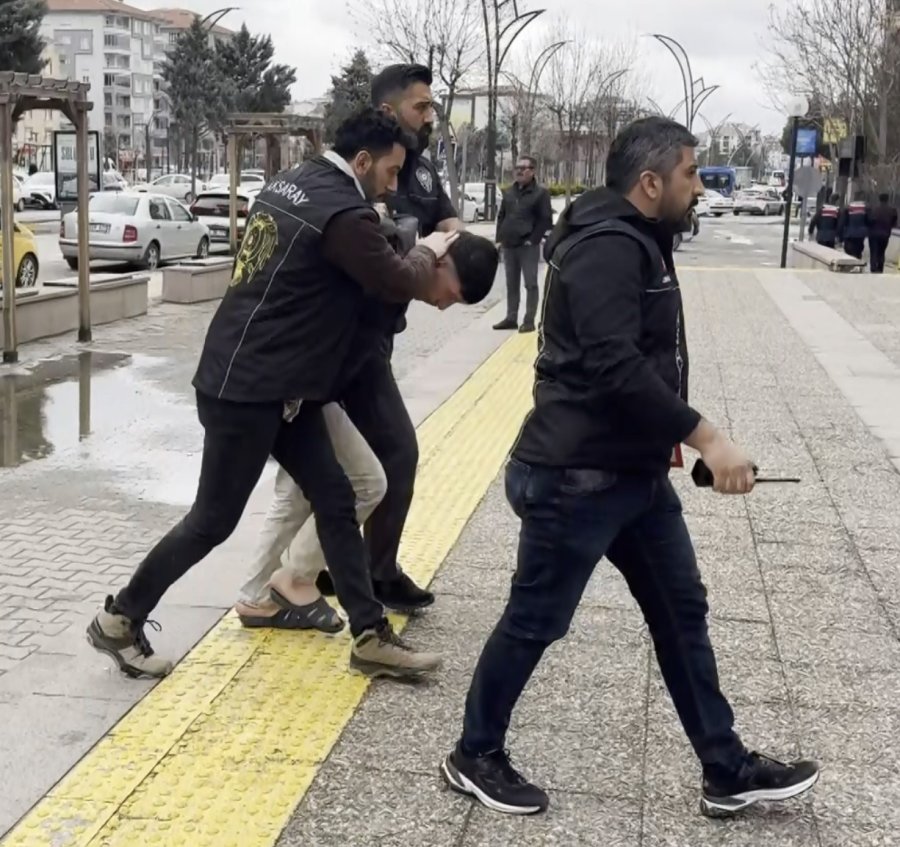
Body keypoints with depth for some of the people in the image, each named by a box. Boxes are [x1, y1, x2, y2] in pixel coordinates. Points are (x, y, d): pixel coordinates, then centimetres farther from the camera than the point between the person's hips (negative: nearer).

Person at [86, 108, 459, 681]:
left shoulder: (293, 184, 11)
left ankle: (371, 637, 13)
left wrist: (421, 278, 13)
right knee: (215, 519, 2)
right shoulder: (343, 213, -19)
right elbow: (398, 282, -10)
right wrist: (429, 253, 11)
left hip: (276, 385, 10)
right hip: (246, 388, -10)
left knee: (335, 500, 8)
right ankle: (120, 621, 19)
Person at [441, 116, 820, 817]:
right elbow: (615, 368, -28)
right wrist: (705, 437, -25)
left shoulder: (637, 241, 13)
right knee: (535, 622, 4)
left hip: (634, 470, 11)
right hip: (574, 477, -10)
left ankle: (727, 770, 25)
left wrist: (666, 436, 19)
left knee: (682, 614, 14)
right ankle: (475, 758, 24)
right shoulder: (607, 246, -19)